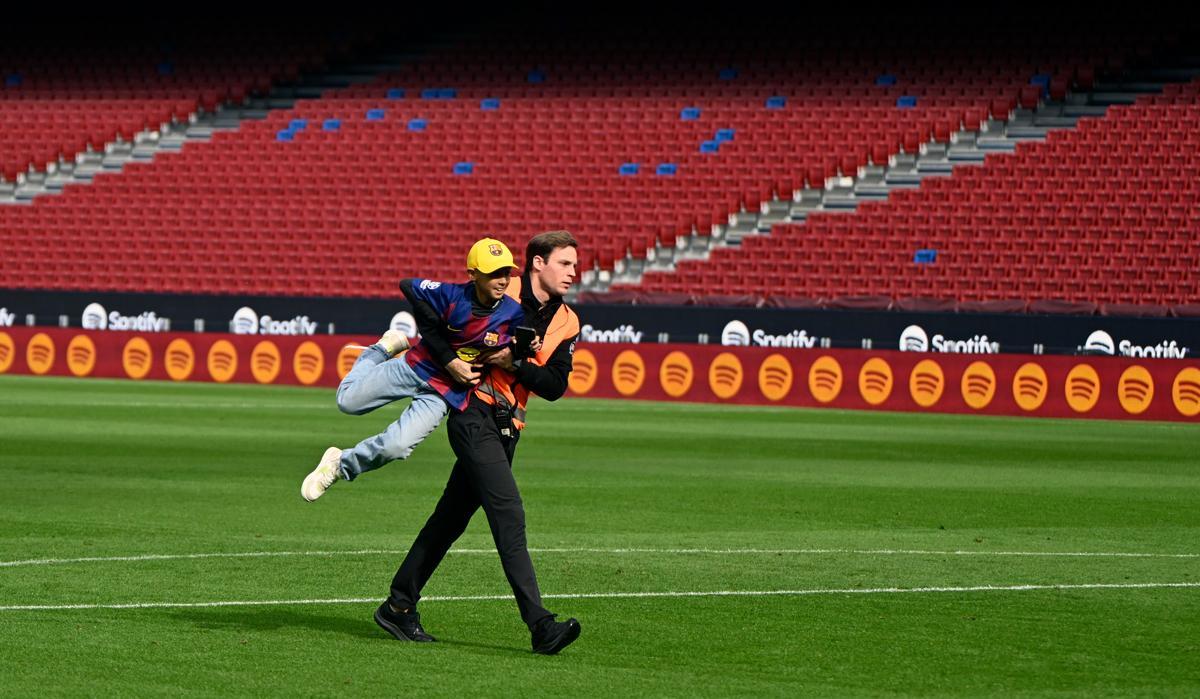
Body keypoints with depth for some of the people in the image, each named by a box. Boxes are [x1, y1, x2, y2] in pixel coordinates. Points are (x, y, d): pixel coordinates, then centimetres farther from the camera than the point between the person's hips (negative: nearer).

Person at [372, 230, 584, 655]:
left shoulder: (566, 323, 10)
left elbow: (555, 386, 1)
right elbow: (426, 313, 1)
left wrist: (514, 363, -13)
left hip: (507, 427, 7)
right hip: (473, 415, -7)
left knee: (452, 517, 12)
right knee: (509, 516, -16)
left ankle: (399, 607, 22)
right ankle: (539, 625, -23)